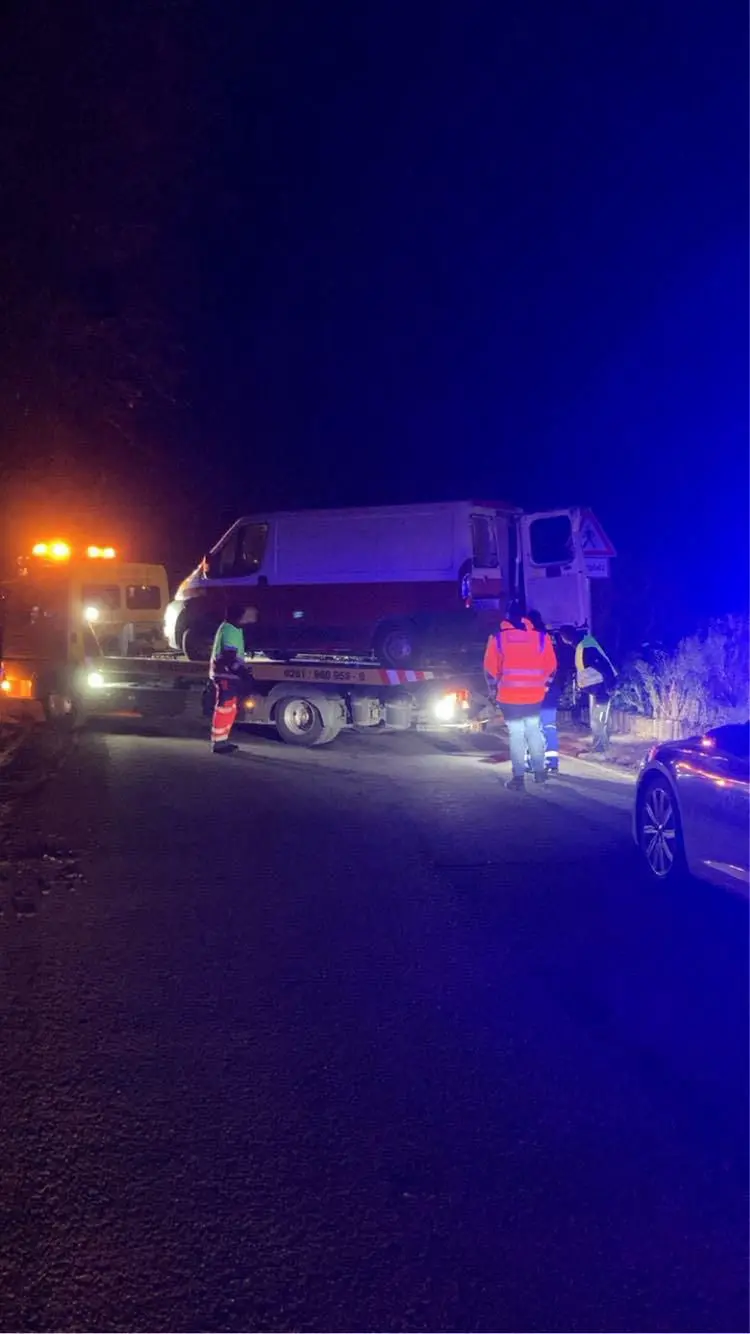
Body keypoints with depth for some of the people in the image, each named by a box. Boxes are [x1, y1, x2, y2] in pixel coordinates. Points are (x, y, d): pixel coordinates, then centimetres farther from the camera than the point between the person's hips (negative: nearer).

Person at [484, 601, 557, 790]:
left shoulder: (498, 638, -5)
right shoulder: (541, 637, -3)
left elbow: (490, 669, -2)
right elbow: (551, 666, 2)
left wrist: (496, 685, 16)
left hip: (509, 696, -2)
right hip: (534, 695, 2)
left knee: (516, 735, 4)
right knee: (534, 732, 19)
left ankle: (518, 778, 4)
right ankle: (539, 772, 24)